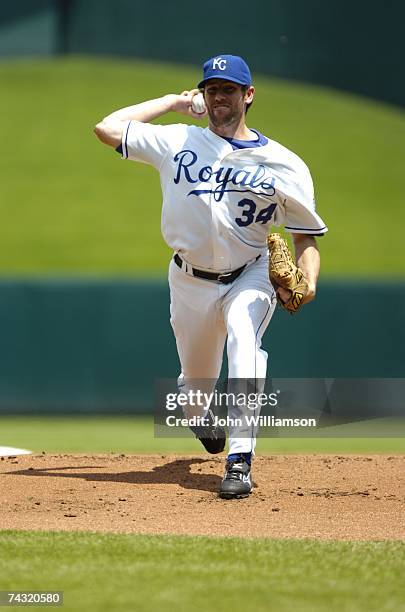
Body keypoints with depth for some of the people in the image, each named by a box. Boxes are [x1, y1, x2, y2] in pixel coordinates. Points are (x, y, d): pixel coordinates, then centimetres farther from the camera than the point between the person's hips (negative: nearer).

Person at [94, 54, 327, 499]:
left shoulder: (284, 164, -5)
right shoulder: (178, 142, -1)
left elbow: (306, 233, 0)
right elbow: (107, 128, -2)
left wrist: (308, 283, -19)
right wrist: (173, 102, 4)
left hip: (250, 276, -3)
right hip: (190, 279, 3)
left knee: (242, 334, -33)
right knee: (196, 379, 12)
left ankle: (240, 462, -37)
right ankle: (200, 415, 54)